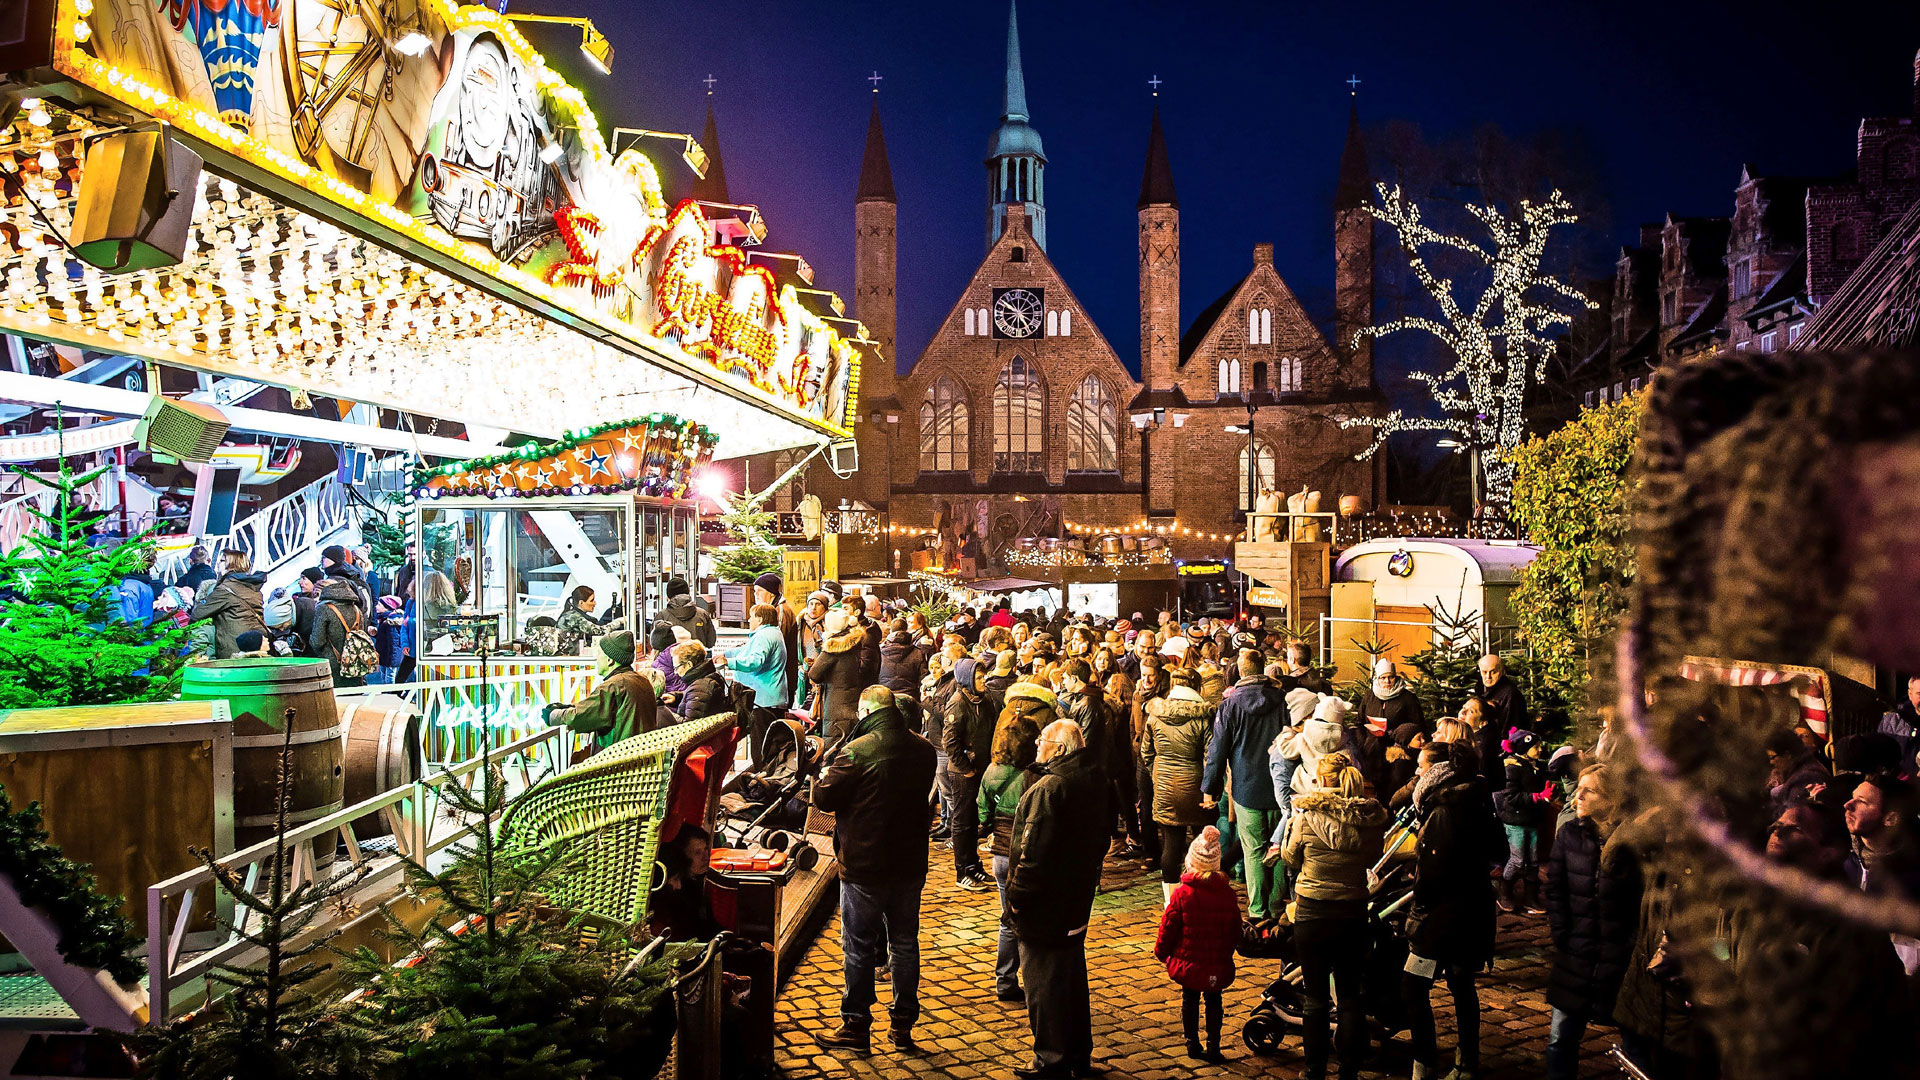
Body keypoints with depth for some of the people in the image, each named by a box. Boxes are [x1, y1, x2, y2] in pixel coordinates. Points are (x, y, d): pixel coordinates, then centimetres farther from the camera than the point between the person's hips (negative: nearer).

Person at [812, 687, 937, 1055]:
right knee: (905, 944, 14)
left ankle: (856, 1028, 16)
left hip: (864, 866, -5)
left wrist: (822, 778, 9)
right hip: (910, 863, 5)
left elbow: (824, 798, -12)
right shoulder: (923, 750, 0)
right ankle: (903, 1028, 23)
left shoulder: (857, 751, -18)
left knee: (859, 947, 7)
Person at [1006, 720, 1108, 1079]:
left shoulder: (1048, 788, -23)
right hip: (1076, 902, 9)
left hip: (1042, 904, -9)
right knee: (1073, 977, 19)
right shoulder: (1094, 782, 5)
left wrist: (1016, 897, -15)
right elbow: (1100, 841, 15)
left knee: (1042, 982, 4)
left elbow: (1032, 851, -23)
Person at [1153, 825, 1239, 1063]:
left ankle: (1193, 1043, 21)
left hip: (1188, 961, -1)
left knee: (1189, 1000, 14)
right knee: (1213, 1001, 14)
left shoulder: (1182, 894, -15)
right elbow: (1235, 929, 5)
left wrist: (1161, 952, 7)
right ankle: (1213, 1046, 13)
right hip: (1218, 964, 2)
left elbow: (1169, 927, -8)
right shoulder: (1227, 893, -5)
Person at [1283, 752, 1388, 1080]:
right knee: (1350, 995, 14)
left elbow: (1290, 858, 0)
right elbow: (1372, 859, 10)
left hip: (1312, 912, -3)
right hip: (1354, 911, 3)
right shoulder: (1371, 817, -5)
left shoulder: (1309, 813, -14)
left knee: (1316, 997, 9)